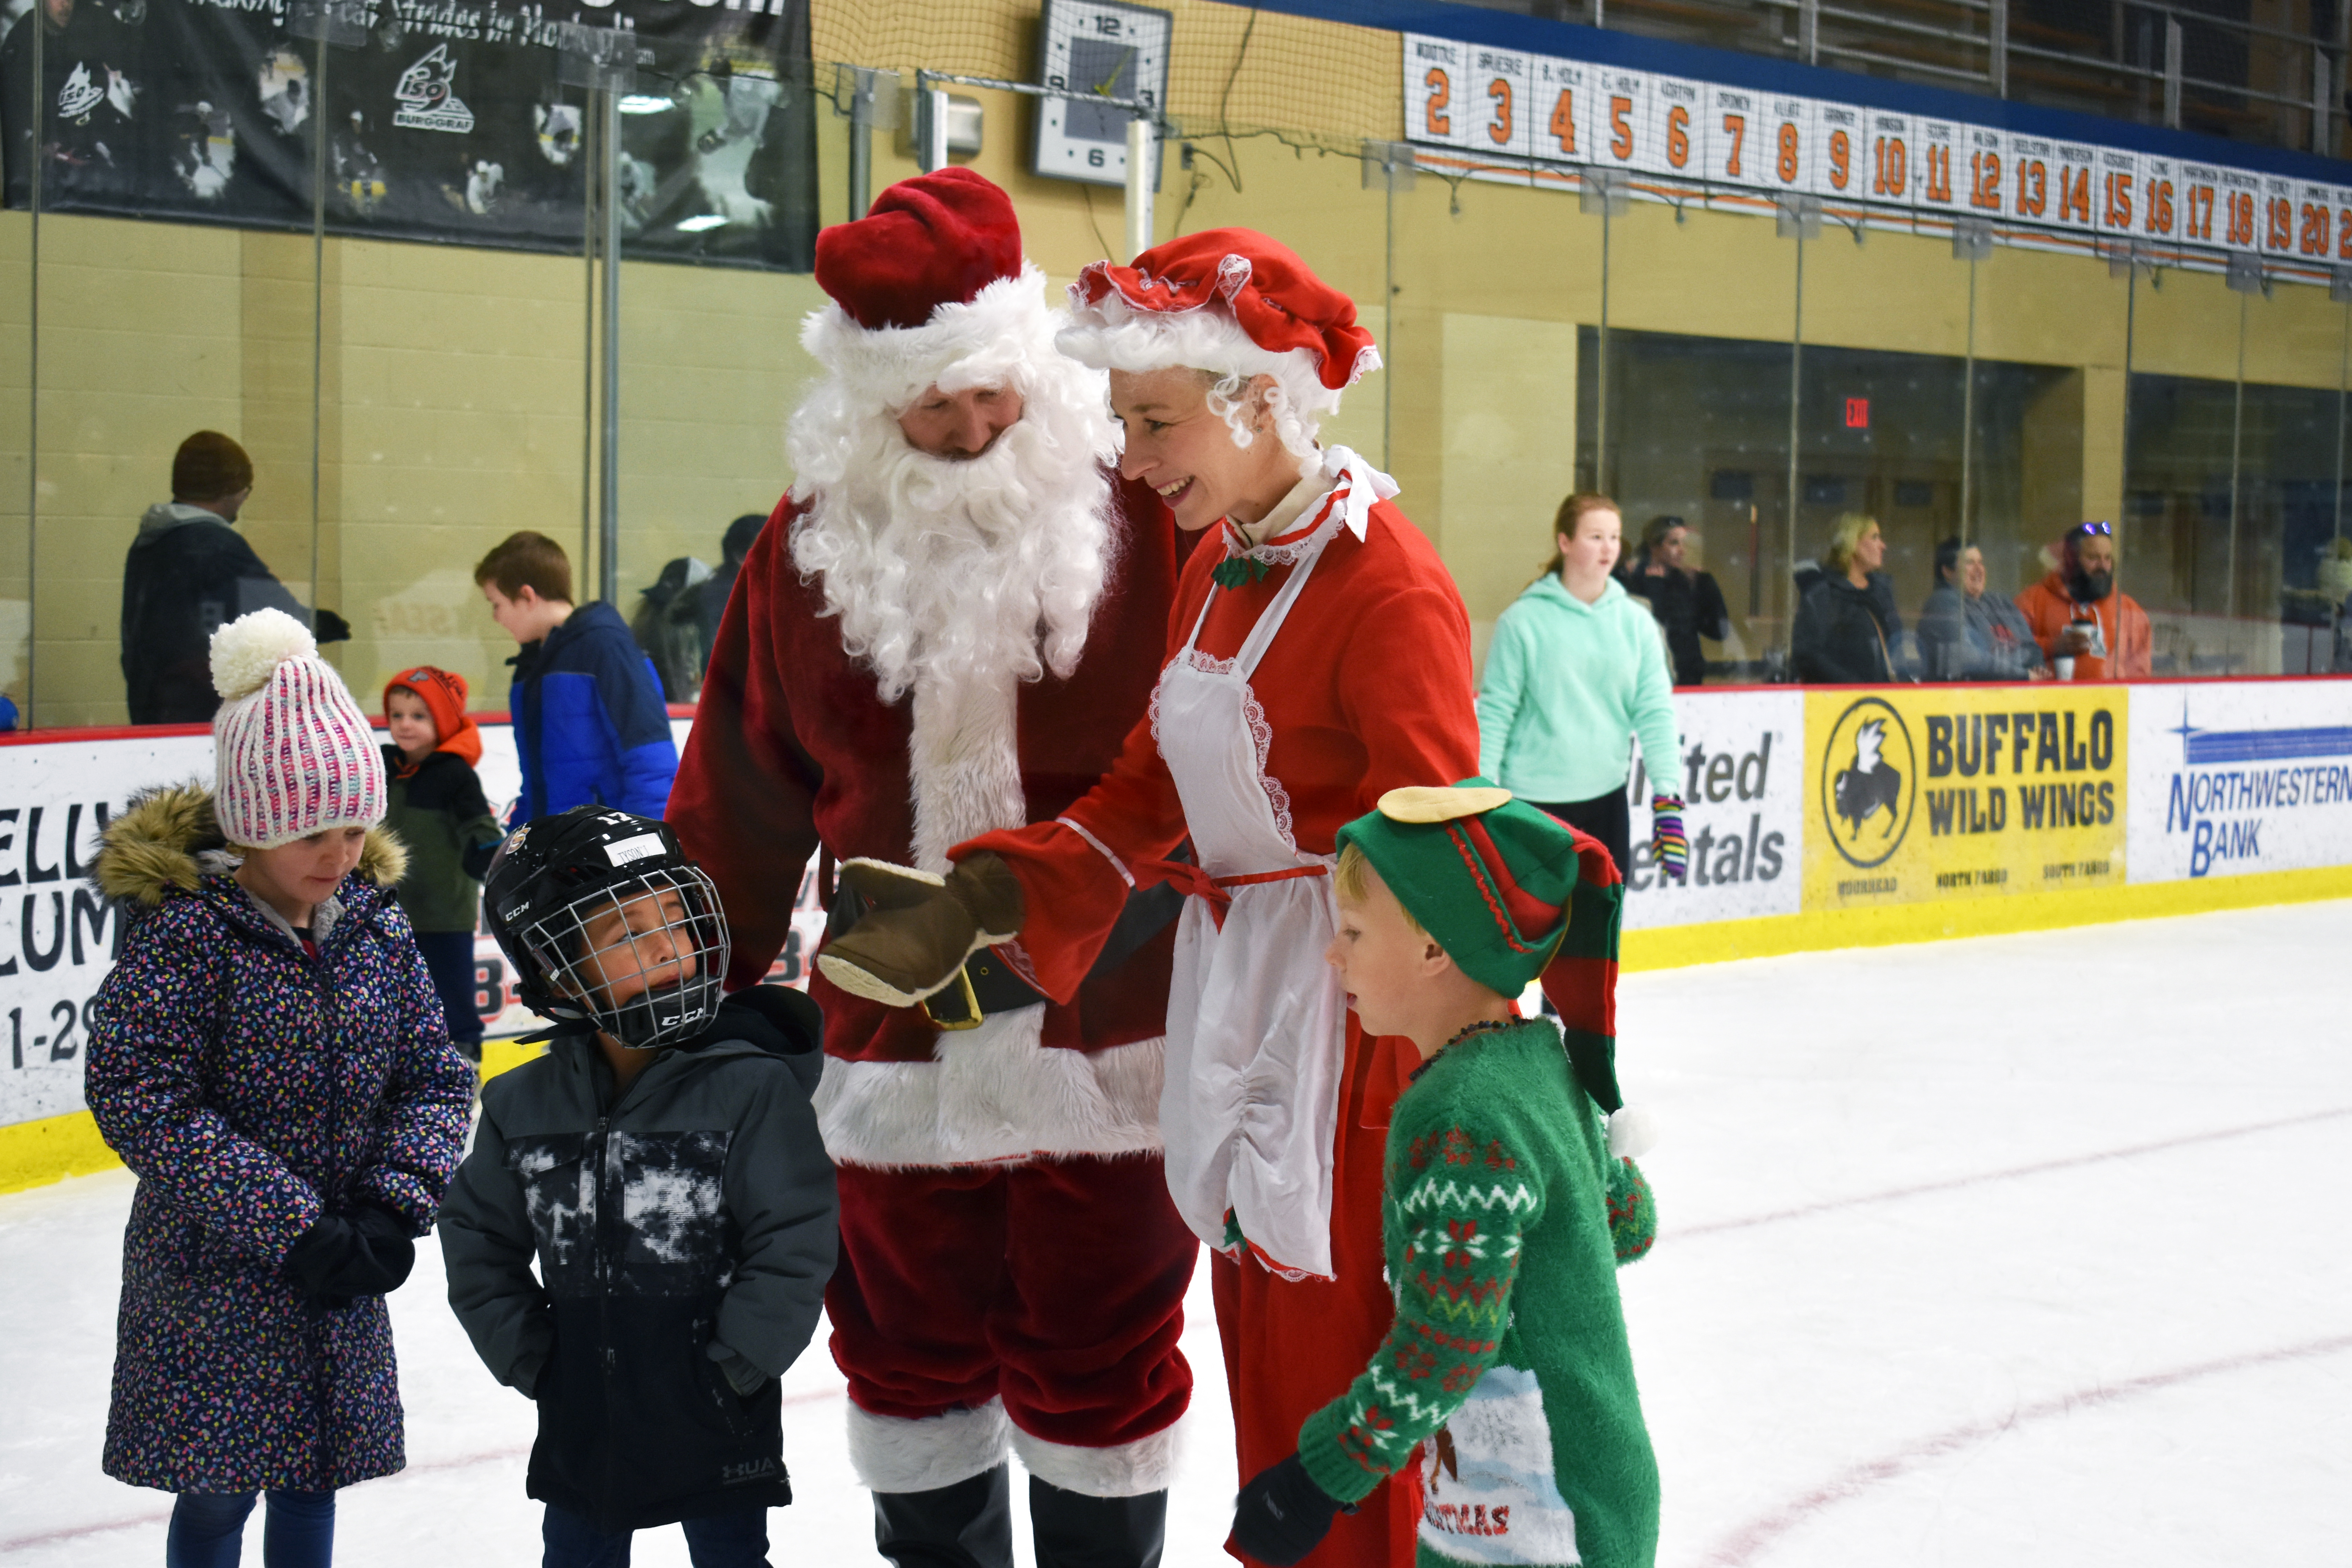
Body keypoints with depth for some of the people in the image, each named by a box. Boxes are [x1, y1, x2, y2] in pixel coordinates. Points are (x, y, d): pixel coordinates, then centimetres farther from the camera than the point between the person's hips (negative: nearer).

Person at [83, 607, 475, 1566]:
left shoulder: (376, 923, -1)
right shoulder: (183, 930, -17)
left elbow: (436, 1077, 3)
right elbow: (140, 1100, -22)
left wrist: (393, 1205, -14)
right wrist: (287, 1224, -24)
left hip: (340, 1271, 5)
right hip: (211, 1272, -5)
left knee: (316, 1473, 16)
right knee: (217, 1487, 3)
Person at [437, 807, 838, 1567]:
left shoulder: (753, 1086, -16)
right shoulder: (525, 1105, -3)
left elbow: (795, 1243, -16)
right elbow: (478, 1239, 7)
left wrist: (731, 1367, -15)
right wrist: (529, 1357, 0)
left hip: (718, 1424, -4)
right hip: (583, 1417, 4)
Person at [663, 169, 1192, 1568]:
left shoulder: (1133, 524, -7)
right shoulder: (810, 551, 2)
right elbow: (744, 795, 9)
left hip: (1102, 1029, -3)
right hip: (899, 1040, 3)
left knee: (1100, 1352, 7)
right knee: (910, 1350, 15)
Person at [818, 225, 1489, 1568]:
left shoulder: (1386, 585, -17)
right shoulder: (1216, 566, 10)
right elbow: (1149, 792, 13)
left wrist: (1435, 1110, -21)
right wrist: (983, 901, 1)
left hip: (1353, 1017, -8)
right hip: (1229, 993, 8)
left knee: (1338, 1357, -1)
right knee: (1263, 1350, 17)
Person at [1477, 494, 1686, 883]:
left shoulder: (1635, 622, 5)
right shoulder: (1524, 621, -7)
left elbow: (1655, 711, 2)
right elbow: (1494, 712, -6)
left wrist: (1667, 795, -5)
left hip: (1606, 797, 4)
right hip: (1534, 801, -4)